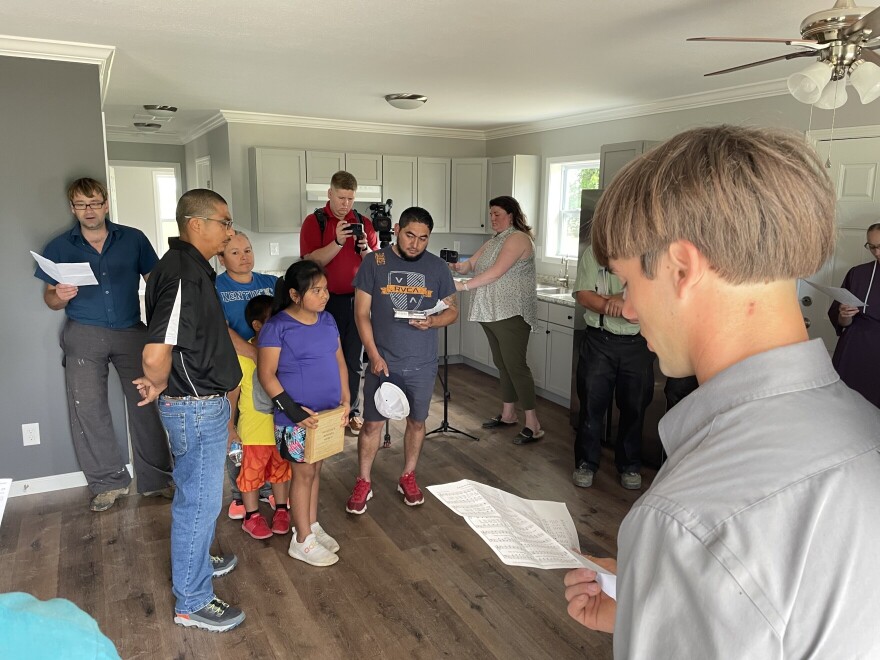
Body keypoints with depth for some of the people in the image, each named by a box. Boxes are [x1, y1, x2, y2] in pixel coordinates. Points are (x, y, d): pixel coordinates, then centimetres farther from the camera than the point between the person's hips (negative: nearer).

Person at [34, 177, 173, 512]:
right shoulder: (59, 247, 5)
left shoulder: (133, 239, 4)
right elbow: (50, 298, 9)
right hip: (84, 334, 1)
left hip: (131, 331, 0)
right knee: (87, 409, 1)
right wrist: (60, 296, -15)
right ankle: (108, 482, 16)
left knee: (145, 404, 0)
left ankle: (155, 479, 12)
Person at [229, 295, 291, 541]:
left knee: (282, 470, 19)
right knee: (252, 473, 14)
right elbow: (231, 394, -11)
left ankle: (281, 509, 39)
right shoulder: (242, 354, -18)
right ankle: (252, 516, 33)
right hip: (254, 430, -4)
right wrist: (229, 428, -8)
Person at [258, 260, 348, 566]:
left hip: (327, 413, 6)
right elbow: (266, 375, -14)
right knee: (304, 473, 5)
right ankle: (302, 541, 21)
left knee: (315, 469, 18)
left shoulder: (328, 320, 4)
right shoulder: (277, 327, -15)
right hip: (297, 417, -6)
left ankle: (312, 525, 35)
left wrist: (345, 399, 1)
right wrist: (292, 409, -19)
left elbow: (339, 361, 10)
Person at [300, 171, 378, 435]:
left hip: (357, 299, 3)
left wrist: (365, 248, -13)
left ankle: (352, 411, 19)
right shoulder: (314, 221, -2)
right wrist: (338, 242, -24)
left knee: (355, 360, 8)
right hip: (328, 300, -3)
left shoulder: (363, 222, 8)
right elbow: (311, 261, -12)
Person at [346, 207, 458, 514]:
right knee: (372, 423, 6)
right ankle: (363, 483, 24)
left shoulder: (437, 267, -1)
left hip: (422, 364, 2)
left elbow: (452, 310, 6)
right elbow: (361, 313, -6)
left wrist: (432, 321, -16)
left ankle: (408, 478, 34)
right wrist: (374, 356, -13)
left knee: (416, 421, 15)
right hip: (382, 361, -2)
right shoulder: (374, 262, -6)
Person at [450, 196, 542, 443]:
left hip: (511, 313, -9)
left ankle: (533, 424, -6)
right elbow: (471, 265, 11)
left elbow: (496, 272, -20)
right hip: (491, 313, 9)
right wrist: (455, 267, -11)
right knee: (502, 363, 14)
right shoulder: (492, 242, 18)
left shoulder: (518, 238, -11)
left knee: (515, 364, -10)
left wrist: (463, 286, -20)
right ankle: (508, 414, 25)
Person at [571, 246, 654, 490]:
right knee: (592, 403, 4)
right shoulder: (592, 253, 3)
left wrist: (623, 300, -17)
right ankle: (586, 463, 19)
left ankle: (630, 465, 26)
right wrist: (616, 306, -18)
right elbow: (583, 295, -6)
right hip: (599, 339, 0)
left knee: (634, 406, 9)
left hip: (638, 343, 1)